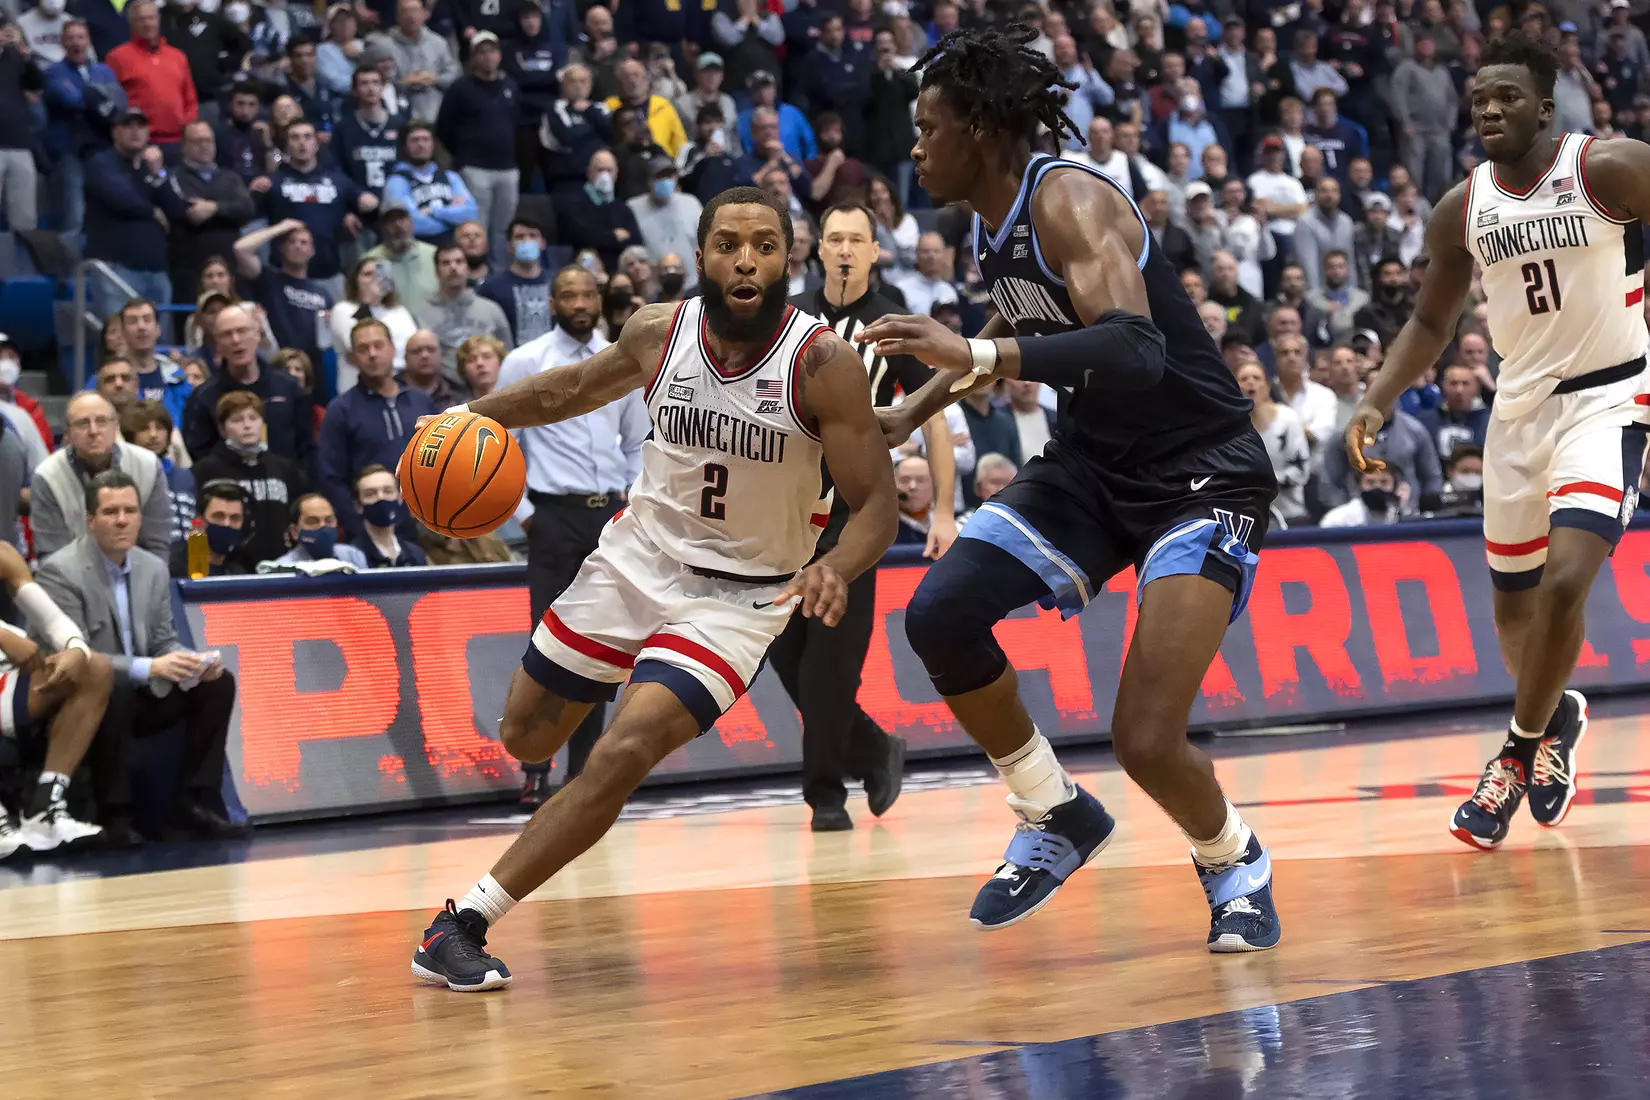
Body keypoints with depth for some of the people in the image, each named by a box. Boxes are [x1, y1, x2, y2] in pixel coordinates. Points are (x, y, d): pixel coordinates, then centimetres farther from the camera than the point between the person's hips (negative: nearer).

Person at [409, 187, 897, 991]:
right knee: (526, 739, 15)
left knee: (624, 756, -23)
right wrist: (474, 415, -2)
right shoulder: (659, 333, -10)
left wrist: (836, 569, -38)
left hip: (737, 596, -4)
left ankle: (465, 924, -16)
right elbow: (574, 389, 11)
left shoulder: (824, 364, -21)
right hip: (637, 556, 5)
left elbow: (876, 501, -17)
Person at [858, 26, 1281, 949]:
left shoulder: (1071, 201, -22)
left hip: (1203, 474, -9)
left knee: (1149, 743, -18)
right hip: (1094, 463, 9)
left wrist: (980, 358, -46)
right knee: (940, 613, -9)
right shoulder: (994, 225, 5)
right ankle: (1057, 818, 10)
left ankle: (1236, 864, 15)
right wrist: (919, 408, 27)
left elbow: (1136, 351, -38)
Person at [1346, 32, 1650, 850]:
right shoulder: (1461, 210, 0)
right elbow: (1431, 324, 10)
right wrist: (1376, 403, -4)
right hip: (1520, 405, 5)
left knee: (1565, 581, -22)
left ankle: (1521, 749, -2)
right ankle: (1555, 714, 43)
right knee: (1513, 603, 13)